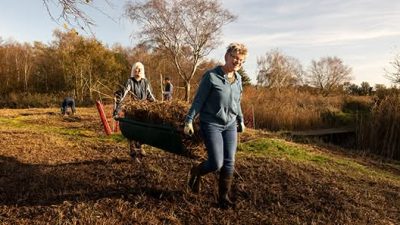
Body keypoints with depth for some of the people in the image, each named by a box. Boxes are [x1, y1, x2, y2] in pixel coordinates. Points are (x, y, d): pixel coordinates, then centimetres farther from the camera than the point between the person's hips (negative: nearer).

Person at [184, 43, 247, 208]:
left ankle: (223, 196, 22)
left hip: (230, 125, 6)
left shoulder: (238, 78, 5)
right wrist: (189, 120, -11)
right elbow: (198, 100, -9)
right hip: (211, 124, -5)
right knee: (216, 163, -8)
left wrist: (241, 120, 21)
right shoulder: (211, 76, -13)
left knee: (229, 163, 4)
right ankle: (196, 172, 25)